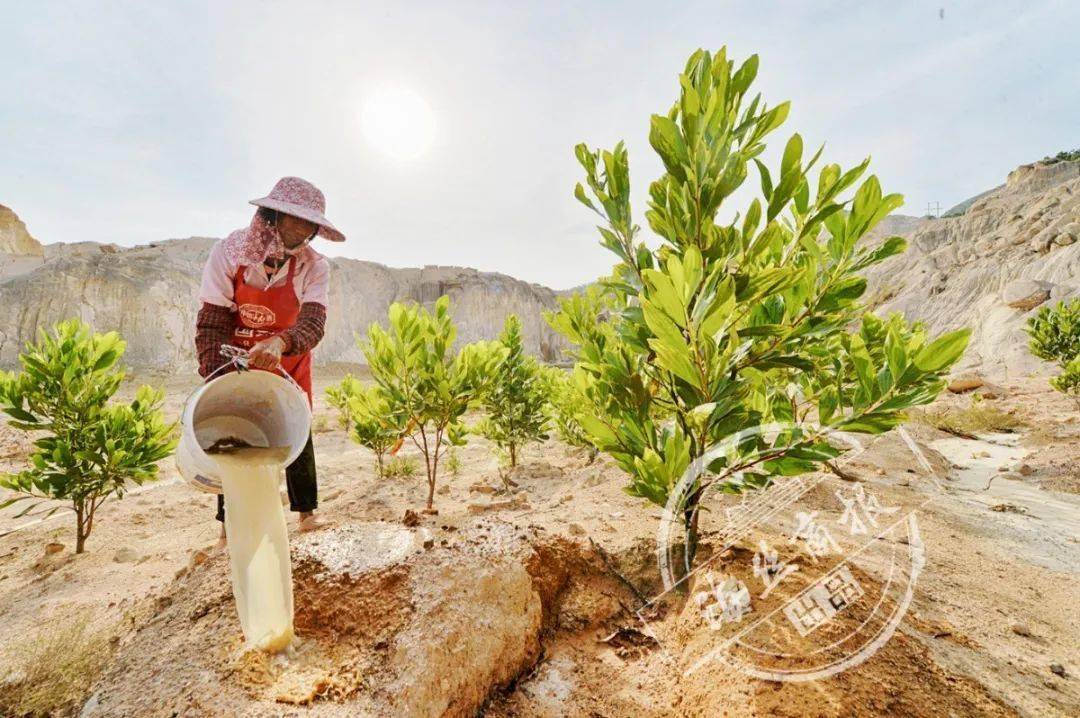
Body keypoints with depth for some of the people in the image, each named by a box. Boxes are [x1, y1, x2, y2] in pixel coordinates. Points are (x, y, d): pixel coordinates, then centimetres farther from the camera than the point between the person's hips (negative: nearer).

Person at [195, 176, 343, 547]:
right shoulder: (229, 252, -20)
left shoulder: (313, 266, -19)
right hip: (237, 365, 0)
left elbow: (313, 323, -31)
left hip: (288, 366, 0)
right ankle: (228, 527, 20)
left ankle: (306, 512, 23)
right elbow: (211, 325, -19)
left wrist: (280, 342, -53)